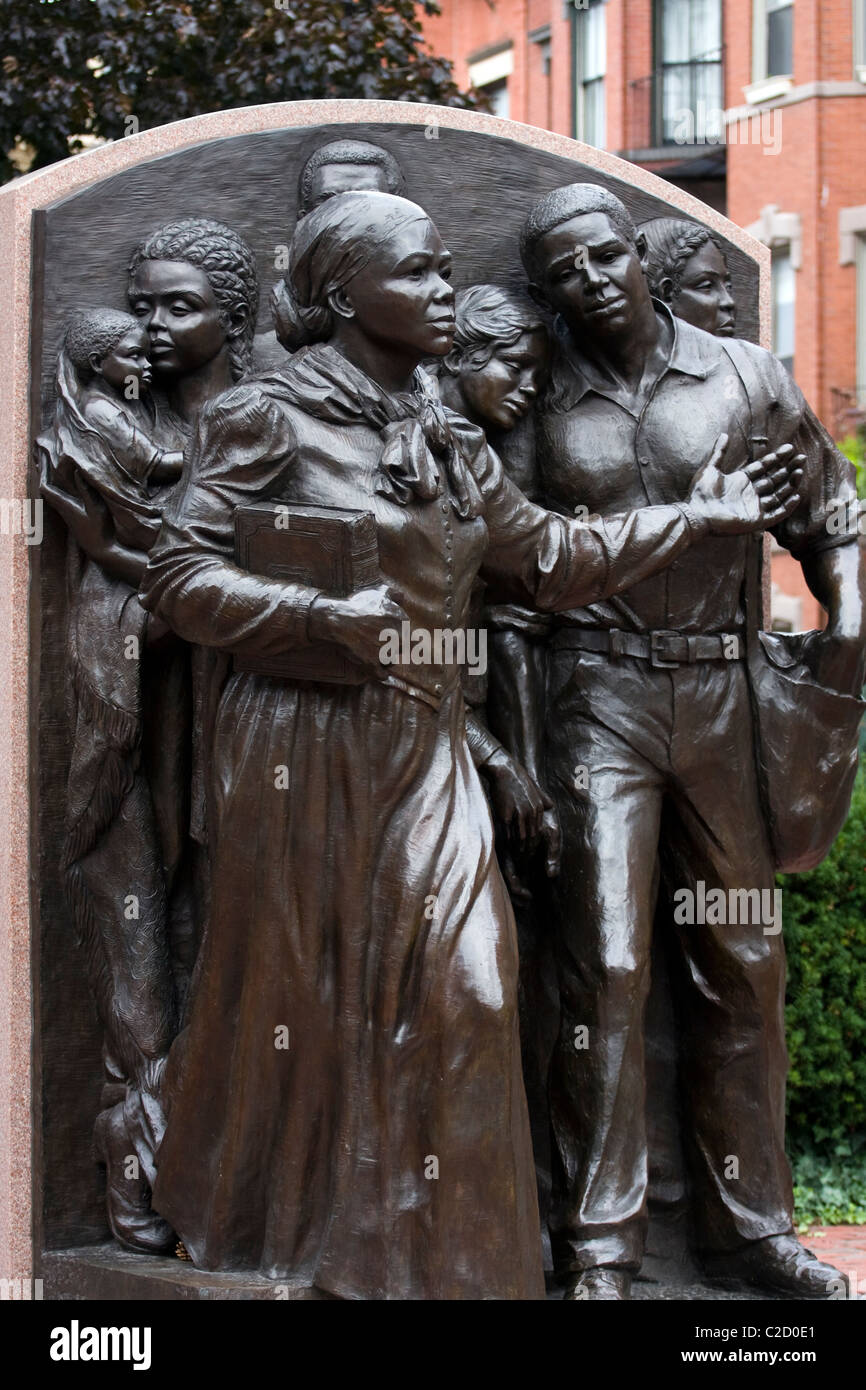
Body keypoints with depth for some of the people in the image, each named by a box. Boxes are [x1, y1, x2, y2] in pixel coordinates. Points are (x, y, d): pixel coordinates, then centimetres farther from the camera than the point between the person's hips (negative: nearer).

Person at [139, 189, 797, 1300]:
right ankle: (259, 1236, 21)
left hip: (423, 748, 6)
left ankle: (427, 1246, 10)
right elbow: (178, 577, -9)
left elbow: (552, 558, 22)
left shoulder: (447, 443, 14)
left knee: (456, 986, -2)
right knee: (298, 989, 3)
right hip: (305, 745, -6)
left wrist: (696, 517, 23)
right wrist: (327, 615, -19)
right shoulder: (269, 417, -5)